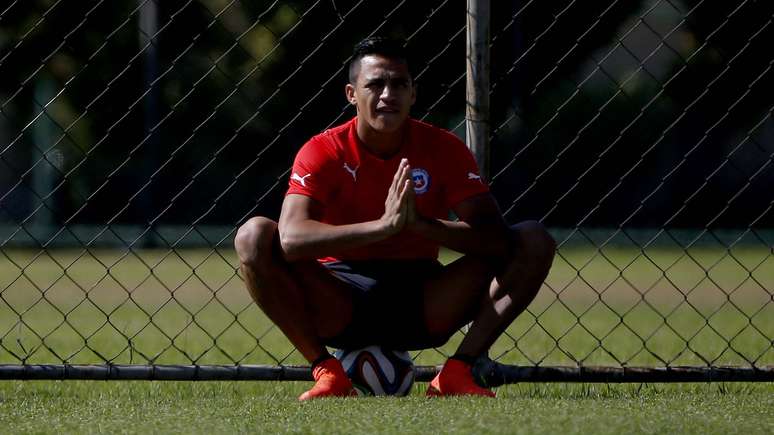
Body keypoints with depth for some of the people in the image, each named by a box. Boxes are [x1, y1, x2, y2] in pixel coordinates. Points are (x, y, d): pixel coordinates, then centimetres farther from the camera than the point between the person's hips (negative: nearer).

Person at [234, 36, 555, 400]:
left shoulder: (443, 148, -6)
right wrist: (383, 226, -40)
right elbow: (291, 238, -30)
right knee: (255, 236, -27)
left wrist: (420, 224, -34)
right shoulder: (323, 152, -11)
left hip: (423, 305, 2)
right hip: (341, 303, -2)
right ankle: (327, 374, -19)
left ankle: (456, 373, -18)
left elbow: (495, 236, -17)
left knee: (534, 241, -15)